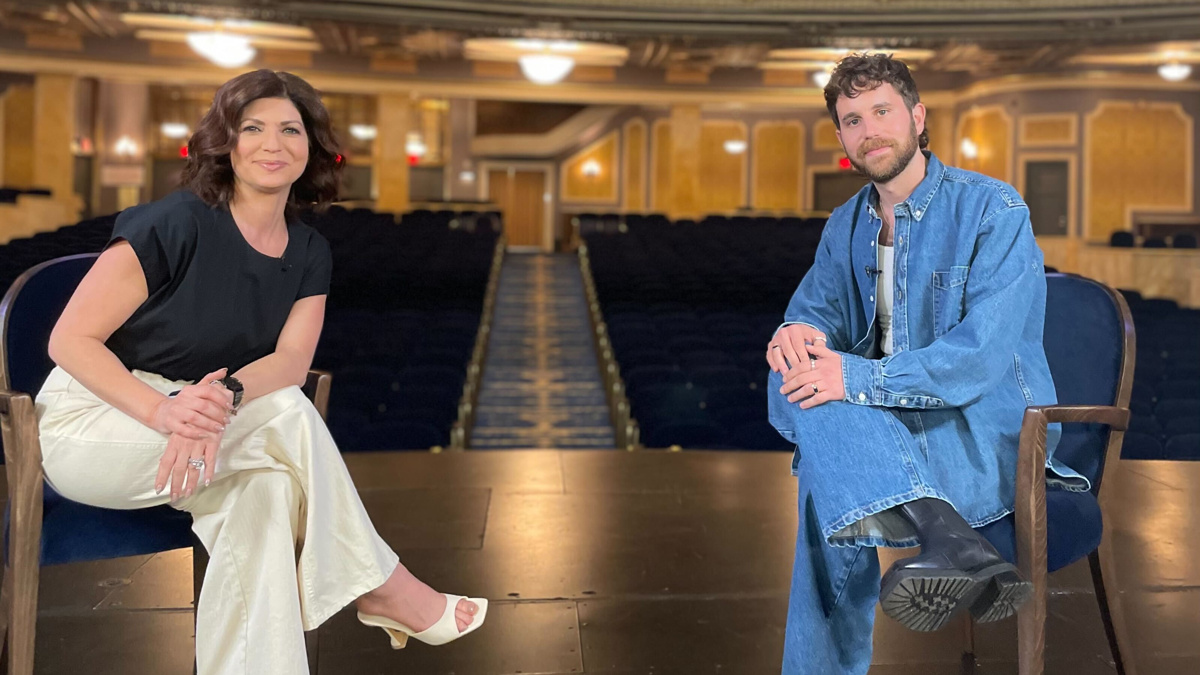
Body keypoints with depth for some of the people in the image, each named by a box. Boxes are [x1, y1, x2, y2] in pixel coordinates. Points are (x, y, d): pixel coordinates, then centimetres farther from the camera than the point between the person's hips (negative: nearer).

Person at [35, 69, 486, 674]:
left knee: (267, 488, -29)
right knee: (286, 414, -26)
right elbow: (70, 340, -15)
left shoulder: (308, 253, 3)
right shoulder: (177, 223, -15)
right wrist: (163, 410, -33)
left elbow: (292, 359, -11)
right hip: (91, 422, -5)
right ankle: (379, 587, -13)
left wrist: (224, 396, -34)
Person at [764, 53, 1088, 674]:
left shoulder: (993, 210, -9)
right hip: (889, 426, 7)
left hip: (992, 432, -6)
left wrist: (857, 378, -28)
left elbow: (982, 355, -19)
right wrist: (798, 330, -17)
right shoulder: (845, 226, 11)